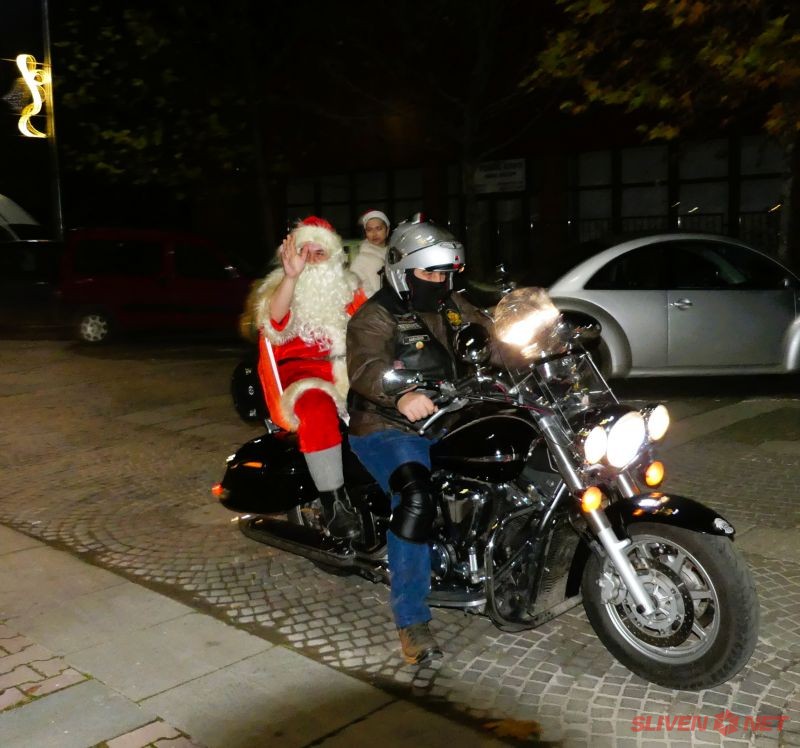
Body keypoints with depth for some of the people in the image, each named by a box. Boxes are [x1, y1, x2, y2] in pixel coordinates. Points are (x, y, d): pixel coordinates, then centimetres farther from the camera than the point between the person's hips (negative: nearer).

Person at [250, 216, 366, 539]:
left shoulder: (347, 288, 17)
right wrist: (292, 276, -37)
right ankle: (333, 504, -32)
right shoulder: (278, 287, 3)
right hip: (298, 368, -4)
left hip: (344, 368, 4)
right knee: (318, 407, -36)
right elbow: (275, 320, -21)